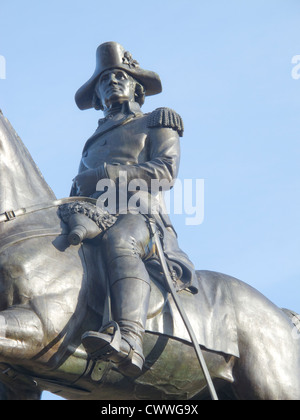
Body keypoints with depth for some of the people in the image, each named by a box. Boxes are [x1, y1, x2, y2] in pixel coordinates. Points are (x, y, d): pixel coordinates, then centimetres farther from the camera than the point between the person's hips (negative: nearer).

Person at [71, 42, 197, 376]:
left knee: (117, 240, -42)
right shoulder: (94, 142, 38)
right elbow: (79, 191, 31)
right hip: (96, 221, 7)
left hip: (141, 215, -7)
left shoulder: (157, 123, 21)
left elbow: (166, 171, 2)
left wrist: (108, 173, -9)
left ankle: (130, 340, -63)